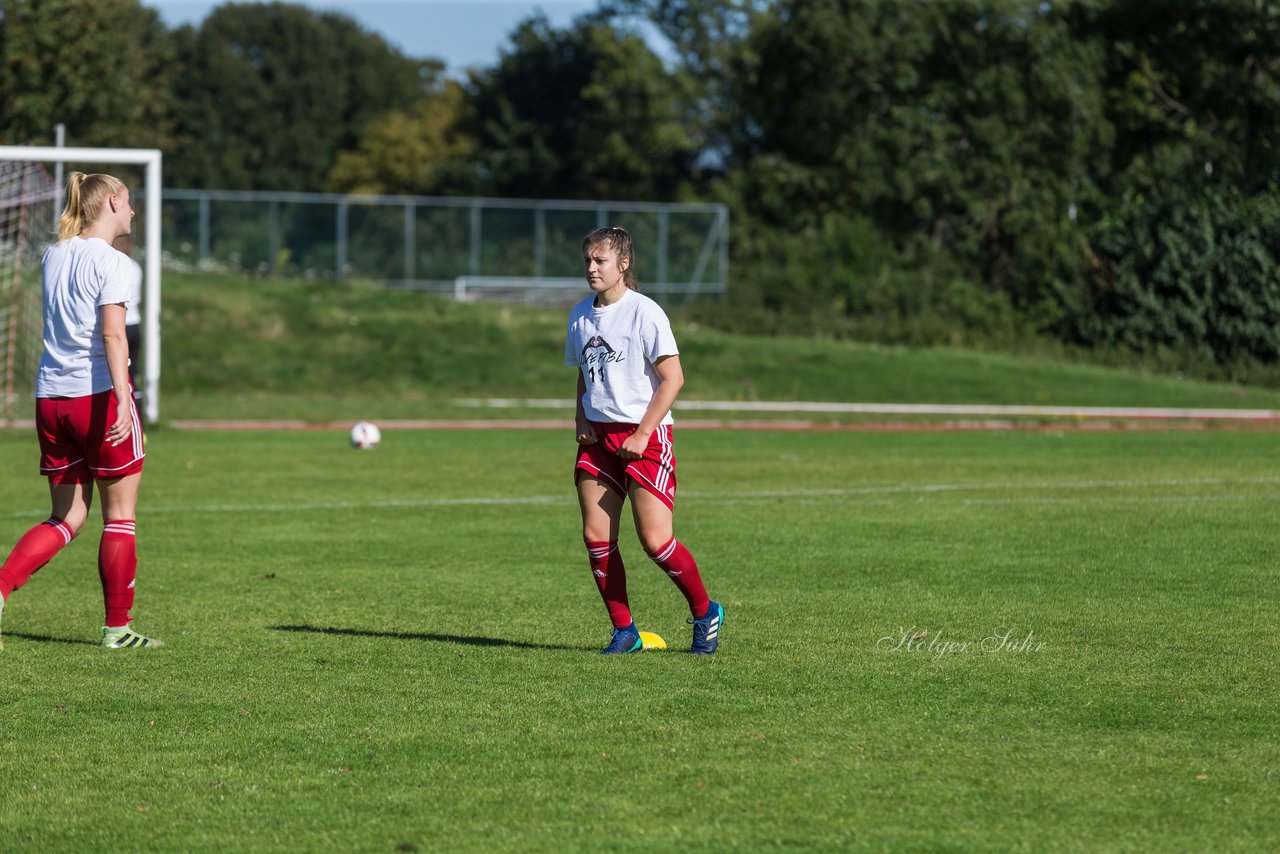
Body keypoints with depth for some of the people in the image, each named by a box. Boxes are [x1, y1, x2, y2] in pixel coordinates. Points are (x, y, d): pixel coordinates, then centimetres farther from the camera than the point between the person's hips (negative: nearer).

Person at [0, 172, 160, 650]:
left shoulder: (53, 256, 12)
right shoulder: (110, 260, -9)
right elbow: (112, 333, -20)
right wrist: (123, 398, -27)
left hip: (51, 396, 7)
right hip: (99, 395, -7)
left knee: (66, 518, 12)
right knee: (120, 518, 5)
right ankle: (117, 627, 8)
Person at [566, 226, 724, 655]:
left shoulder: (644, 313, -11)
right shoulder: (581, 315, 9)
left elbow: (672, 379, -12)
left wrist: (642, 434, -16)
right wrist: (582, 421, 5)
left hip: (645, 437, -6)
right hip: (597, 436, 6)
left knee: (655, 541, -10)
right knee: (596, 536, -3)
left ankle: (705, 612, 12)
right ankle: (624, 631, 8)